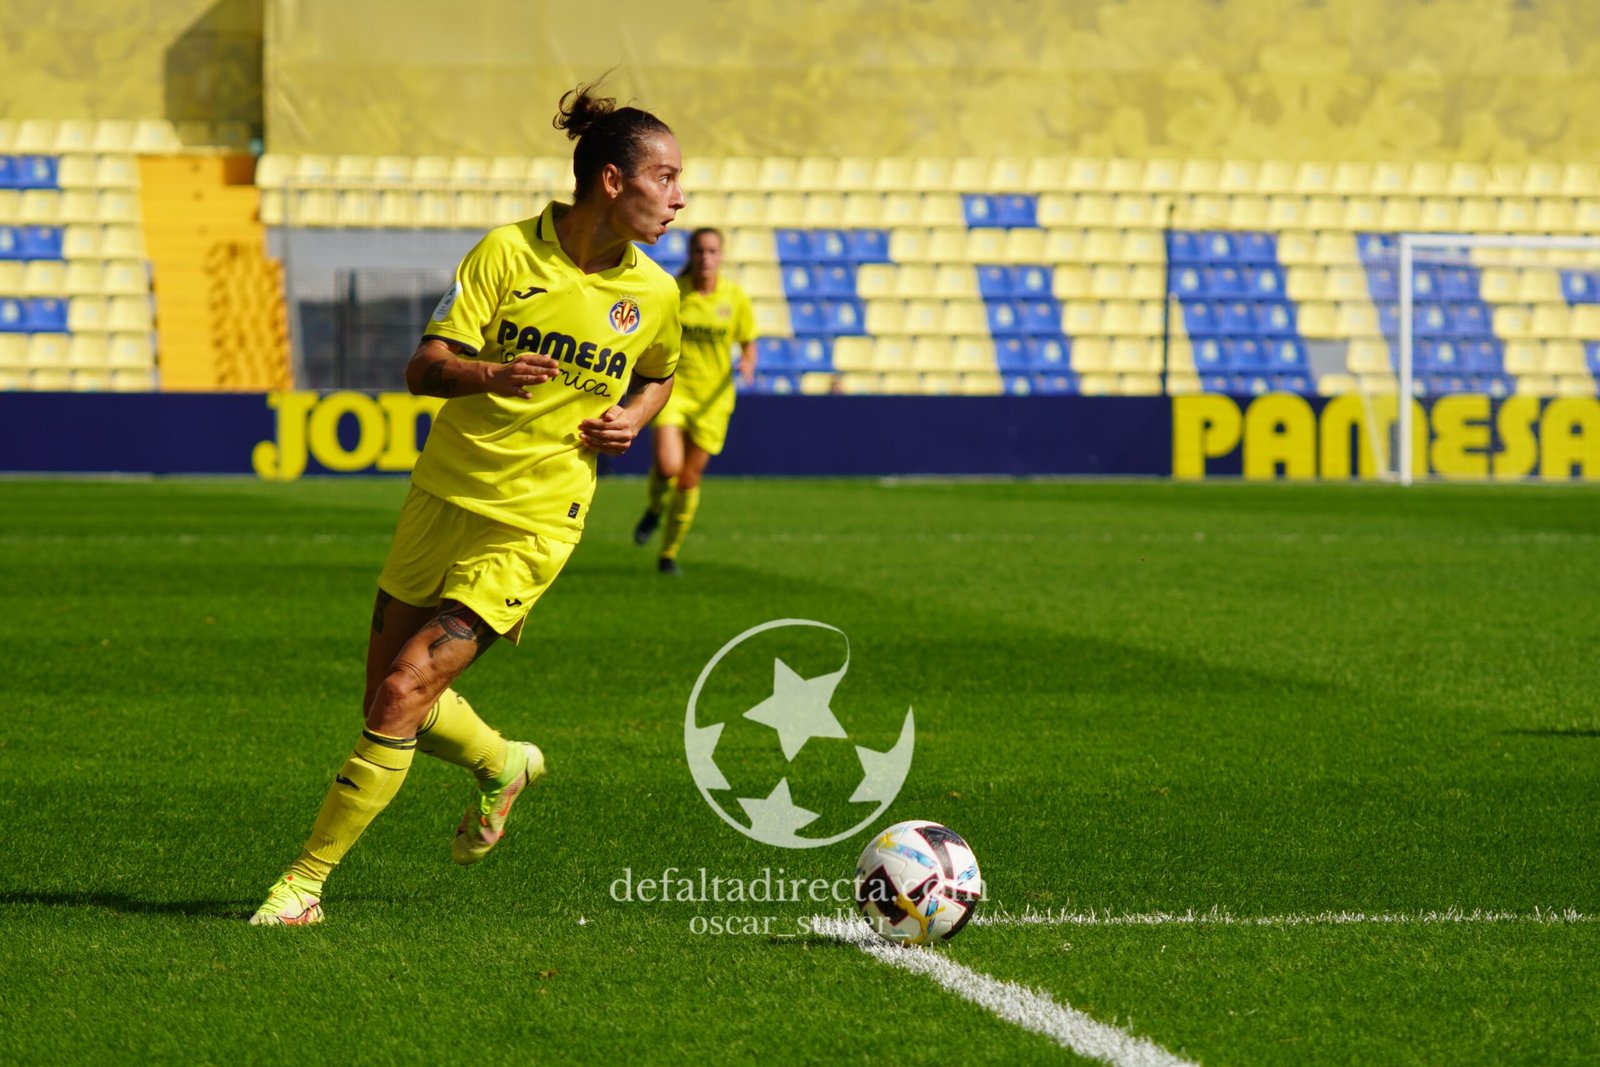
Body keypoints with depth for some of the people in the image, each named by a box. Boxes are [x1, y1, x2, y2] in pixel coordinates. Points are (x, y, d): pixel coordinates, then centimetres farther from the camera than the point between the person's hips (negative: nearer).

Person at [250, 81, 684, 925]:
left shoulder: (652, 294, -1)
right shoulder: (508, 251, -8)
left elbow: (657, 376, 21)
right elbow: (424, 367, -12)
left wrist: (632, 420, 0)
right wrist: (488, 372, -32)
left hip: (529, 528, -1)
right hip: (444, 496, 2)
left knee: (402, 694, -14)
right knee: (391, 704, 11)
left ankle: (306, 881, -5)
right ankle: (502, 767, 42)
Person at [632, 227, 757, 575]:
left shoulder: (735, 298, -2)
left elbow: (748, 344, 8)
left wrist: (747, 363, -14)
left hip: (712, 399, 2)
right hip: (673, 390, -1)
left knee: (689, 479, 5)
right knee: (667, 466, -22)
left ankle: (669, 553, 23)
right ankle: (655, 509, 14)